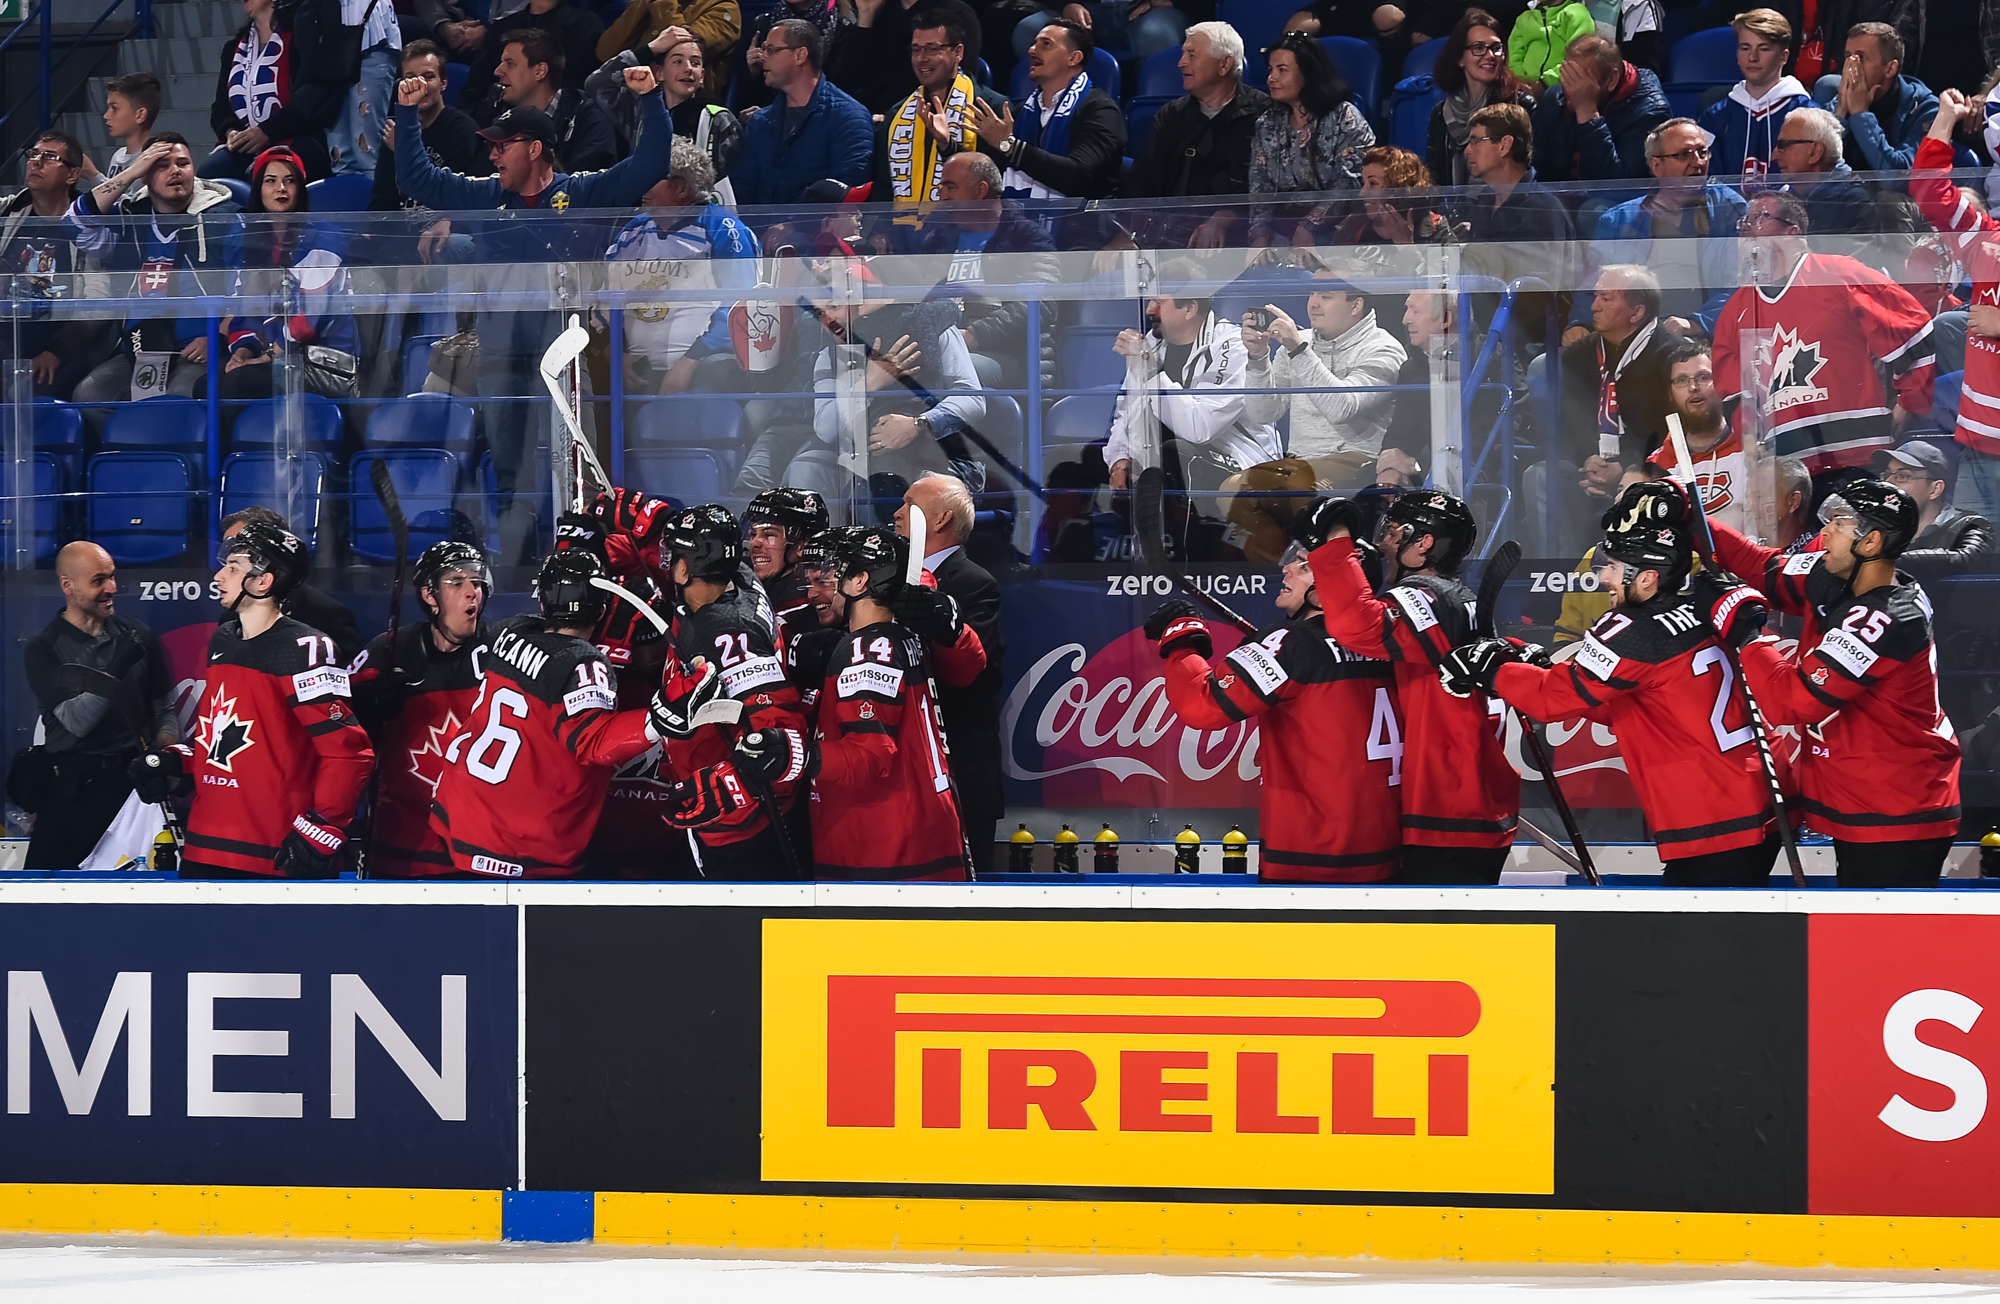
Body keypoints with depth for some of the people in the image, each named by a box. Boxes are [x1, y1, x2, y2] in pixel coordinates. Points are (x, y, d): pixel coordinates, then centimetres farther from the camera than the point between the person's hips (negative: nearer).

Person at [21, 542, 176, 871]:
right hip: (72, 791, -3)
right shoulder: (42, 650, -2)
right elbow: (76, 720, -13)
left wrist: (165, 750, -5)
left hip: (133, 781, 3)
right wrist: (116, 670, -23)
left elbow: (164, 708, 15)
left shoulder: (138, 636, 9)